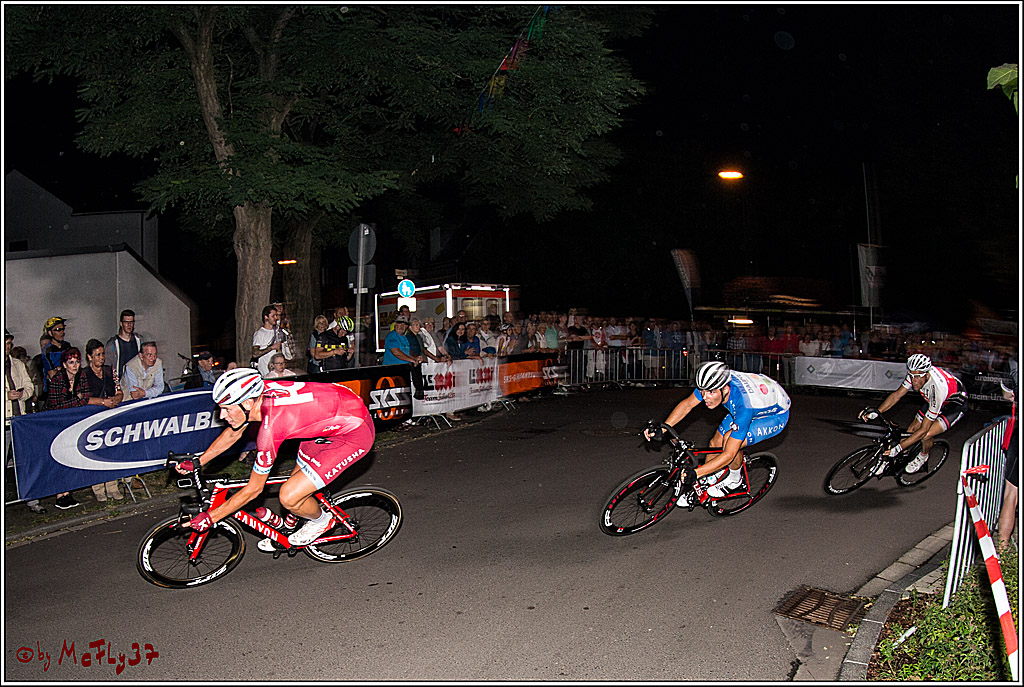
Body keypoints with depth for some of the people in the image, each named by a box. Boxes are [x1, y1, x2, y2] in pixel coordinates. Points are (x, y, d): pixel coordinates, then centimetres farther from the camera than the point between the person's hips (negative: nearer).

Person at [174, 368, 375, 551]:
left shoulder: (270, 427, -29)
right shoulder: (258, 392, -7)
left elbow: (253, 489, -15)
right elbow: (233, 433, 16)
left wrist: (209, 517, -5)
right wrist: (197, 462, 17)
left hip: (355, 434, -9)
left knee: (289, 497, -11)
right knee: (295, 481, 17)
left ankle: (321, 521, 19)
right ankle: (289, 529, 42)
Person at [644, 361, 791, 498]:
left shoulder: (743, 405, -41)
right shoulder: (714, 383, -26)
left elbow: (728, 455, -37)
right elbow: (687, 404, -9)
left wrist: (695, 473, -42)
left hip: (775, 415, -7)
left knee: (729, 440, -26)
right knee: (716, 442, -3)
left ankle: (735, 478, 1)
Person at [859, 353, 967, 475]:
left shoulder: (937, 388, -41)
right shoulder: (915, 374, -26)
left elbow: (924, 429, -36)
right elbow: (896, 395, -13)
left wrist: (898, 448, -37)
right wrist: (876, 411, -29)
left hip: (955, 406, -6)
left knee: (926, 435, -21)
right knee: (913, 427, 0)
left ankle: (923, 456, 11)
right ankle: (890, 460, 15)